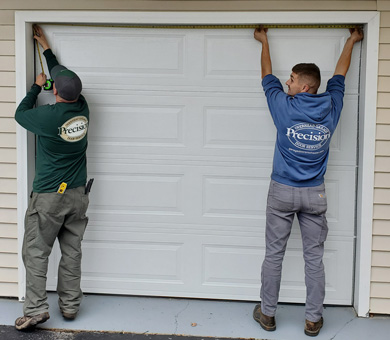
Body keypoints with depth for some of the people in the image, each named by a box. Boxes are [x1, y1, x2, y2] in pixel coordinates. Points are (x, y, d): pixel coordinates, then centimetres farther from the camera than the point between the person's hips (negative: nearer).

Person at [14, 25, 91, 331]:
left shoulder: (47, 116, -16)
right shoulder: (82, 110, 0)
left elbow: (20, 113, 6)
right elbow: (64, 75, 17)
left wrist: (37, 87, 18)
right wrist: (46, 48, 28)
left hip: (48, 195, -5)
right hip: (78, 194, 5)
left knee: (36, 253, 2)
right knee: (72, 252, 11)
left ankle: (36, 309, 0)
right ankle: (70, 305, 18)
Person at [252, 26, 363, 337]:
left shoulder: (284, 107, -10)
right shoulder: (331, 108, -4)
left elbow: (268, 77, 8)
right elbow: (340, 74, 14)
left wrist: (264, 41, 24)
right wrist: (352, 41, 33)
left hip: (282, 191, -2)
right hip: (315, 194, 2)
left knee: (274, 254, 8)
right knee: (314, 257, 7)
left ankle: (267, 314, 17)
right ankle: (313, 319, 13)